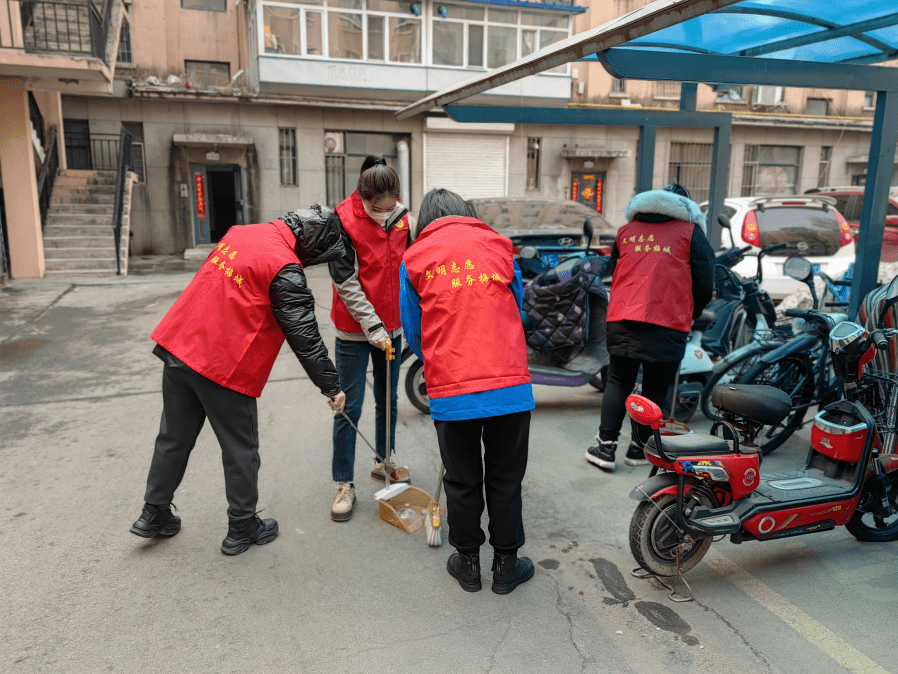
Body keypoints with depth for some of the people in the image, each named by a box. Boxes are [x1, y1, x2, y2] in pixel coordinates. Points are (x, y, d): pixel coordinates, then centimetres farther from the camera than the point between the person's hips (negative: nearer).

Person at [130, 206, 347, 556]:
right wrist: (331, 386, -6)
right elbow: (305, 337, -14)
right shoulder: (285, 270, -16)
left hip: (178, 346, 8)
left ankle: (154, 514, 36)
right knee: (240, 450, 10)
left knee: (174, 438, 21)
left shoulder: (240, 232, 9)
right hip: (225, 368, -8)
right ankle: (242, 529, 24)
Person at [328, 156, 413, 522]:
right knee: (350, 407, 0)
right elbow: (346, 283, -16)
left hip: (391, 327, 5)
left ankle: (383, 461, 37)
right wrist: (372, 327, -18)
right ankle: (344, 484, 12)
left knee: (388, 400, 17)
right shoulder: (343, 221, -16)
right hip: (355, 330, -5)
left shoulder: (402, 216, -1)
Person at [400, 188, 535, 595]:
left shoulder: (414, 259, 5)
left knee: (462, 481, 16)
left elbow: (414, 335, 10)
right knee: (505, 479, 15)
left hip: (450, 392, 0)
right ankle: (506, 565, 28)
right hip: (511, 386, 1)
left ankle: (467, 563, 31)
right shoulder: (498, 246, 8)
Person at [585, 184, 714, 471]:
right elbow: (705, 284, 4)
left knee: (618, 383, 11)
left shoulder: (626, 230, 15)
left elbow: (612, 273, 22)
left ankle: (605, 447, 8)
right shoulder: (691, 232, 6)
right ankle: (640, 448, 17)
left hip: (623, 321, 3)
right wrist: (691, 315, 20)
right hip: (669, 325, -2)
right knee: (655, 389, 9)